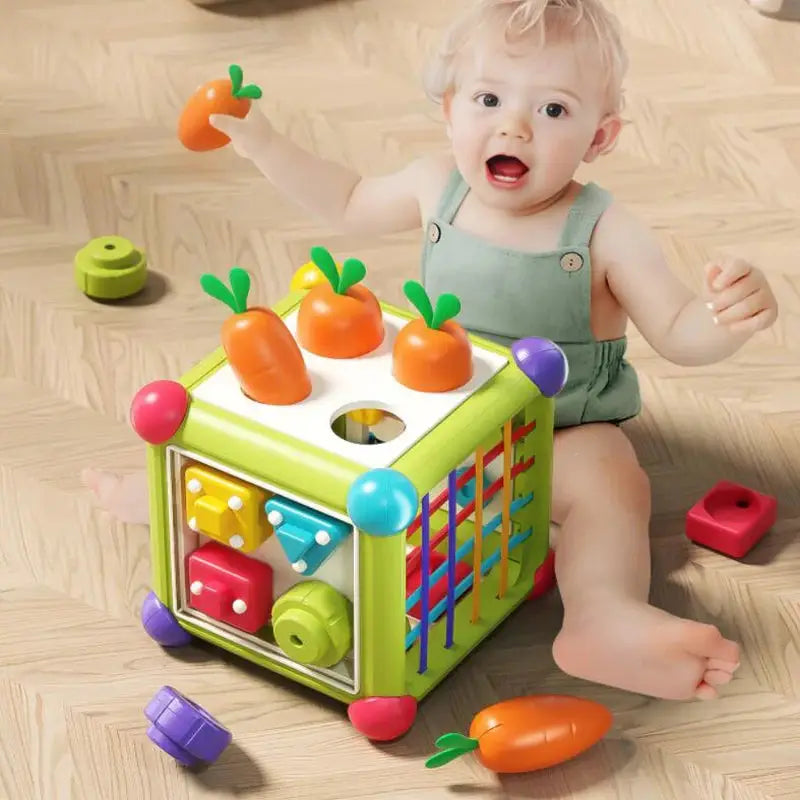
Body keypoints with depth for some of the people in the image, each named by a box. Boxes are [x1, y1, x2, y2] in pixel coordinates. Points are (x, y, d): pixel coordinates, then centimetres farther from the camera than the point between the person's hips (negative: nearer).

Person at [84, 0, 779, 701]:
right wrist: (262, 143, 8)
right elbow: (350, 203, 15)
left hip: (560, 432, -5)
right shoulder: (437, 186, -5)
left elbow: (680, 334, -18)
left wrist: (732, 316, -41)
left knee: (612, 482, -35)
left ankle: (605, 614, -59)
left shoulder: (605, 232, -19)